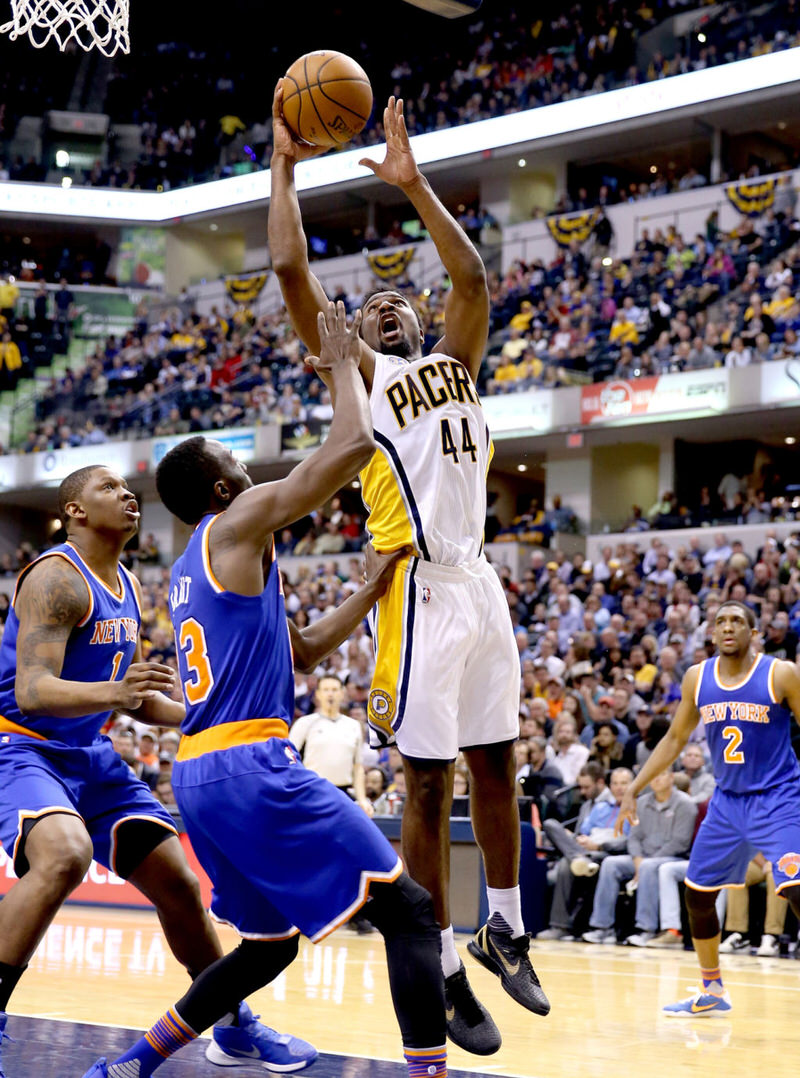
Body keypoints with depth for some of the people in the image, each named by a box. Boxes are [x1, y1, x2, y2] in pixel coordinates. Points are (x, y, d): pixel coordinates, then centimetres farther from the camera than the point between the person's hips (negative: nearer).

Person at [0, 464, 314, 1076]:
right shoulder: (56, 578, -17)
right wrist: (112, 693, -46)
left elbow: (138, 699, 20)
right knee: (64, 855, -37)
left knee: (178, 883, 7)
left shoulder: (129, 589, 10)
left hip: (90, 755, 9)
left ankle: (235, 1027, 24)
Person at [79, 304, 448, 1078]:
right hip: (250, 764, -9)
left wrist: (371, 588, 26)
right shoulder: (238, 526, -2)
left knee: (269, 942, 24)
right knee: (408, 909, -8)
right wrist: (342, 368, 4)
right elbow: (353, 446, -11)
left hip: (197, 776, 9)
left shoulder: (186, 575, 23)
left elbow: (301, 653, 29)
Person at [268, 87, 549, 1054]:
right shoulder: (357, 373, 6)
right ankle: (444, 970, 5)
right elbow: (290, 271, -2)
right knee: (427, 784, -2)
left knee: (495, 769, 13)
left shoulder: (453, 363, 19)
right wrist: (284, 165, 4)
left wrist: (413, 185, 11)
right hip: (420, 588, -5)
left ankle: (505, 932, 27)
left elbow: (472, 277, 10)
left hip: (480, 585, 5)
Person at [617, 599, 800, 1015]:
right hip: (727, 800, 6)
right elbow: (675, 739, 13)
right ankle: (712, 992, 29)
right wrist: (633, 789, 9)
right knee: (696, 894, 10)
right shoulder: (697, 679, 3)